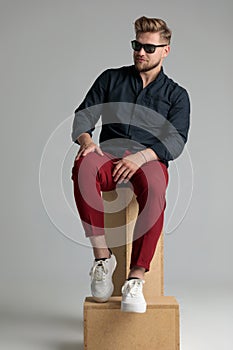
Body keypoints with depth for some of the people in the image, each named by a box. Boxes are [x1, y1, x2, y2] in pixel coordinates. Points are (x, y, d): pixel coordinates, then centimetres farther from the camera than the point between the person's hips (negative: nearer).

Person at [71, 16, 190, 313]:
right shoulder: (110, 79, 18)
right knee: (83, 165, -36)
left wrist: (140, 156, -20)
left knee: (154, 188, -39)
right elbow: (83, 115, 9)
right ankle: (102, 255, -29)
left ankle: (136, 279, -38)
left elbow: (176, 141, -1)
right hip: (108, 156, 1)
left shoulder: (176, 95, 14)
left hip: (149, 160, -1)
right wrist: (86, 139, -15)